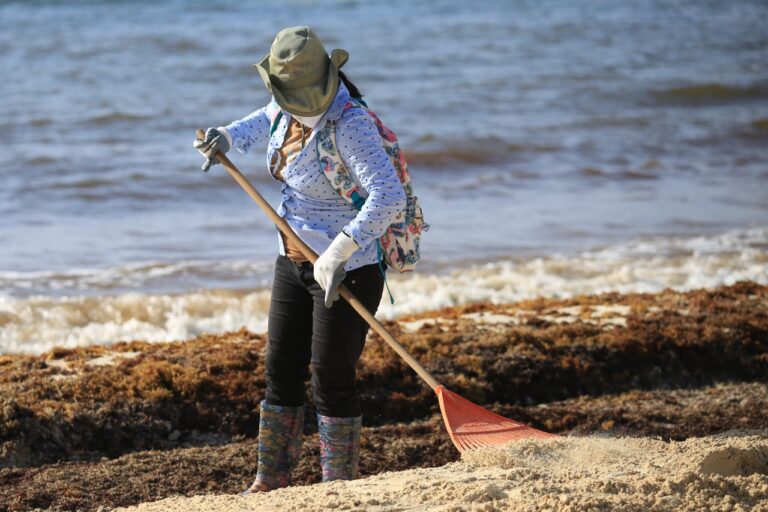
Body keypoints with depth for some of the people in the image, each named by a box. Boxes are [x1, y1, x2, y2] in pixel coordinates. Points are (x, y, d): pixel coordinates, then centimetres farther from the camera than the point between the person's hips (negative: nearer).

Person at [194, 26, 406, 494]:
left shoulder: (350, 123, -25)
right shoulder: (288, 110, -1)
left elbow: (388, 196, -36)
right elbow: (270, 119, 26)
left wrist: (338, 253, -39)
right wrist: (228, 138, 8)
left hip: (349, 269, -8)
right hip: (296, 263, 8)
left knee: (332, 378, -2)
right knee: (281, 370, 13)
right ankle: (271, 483, 24)